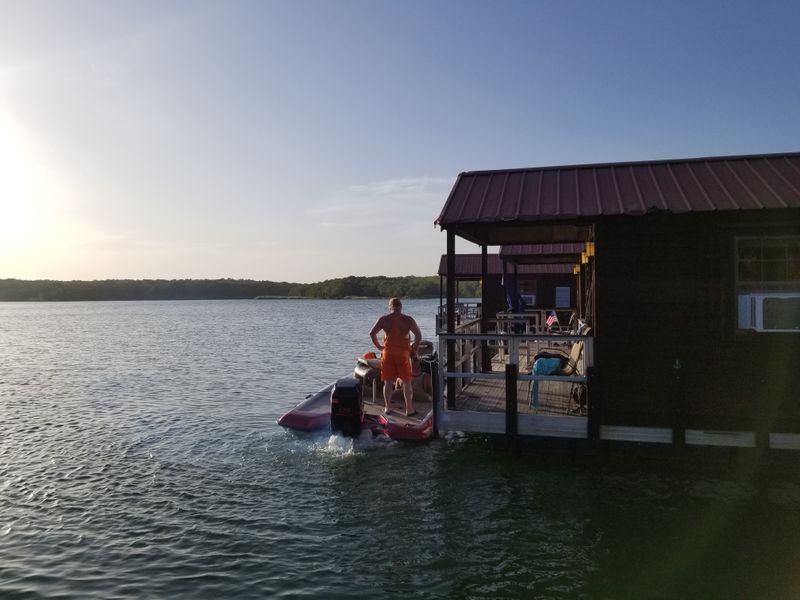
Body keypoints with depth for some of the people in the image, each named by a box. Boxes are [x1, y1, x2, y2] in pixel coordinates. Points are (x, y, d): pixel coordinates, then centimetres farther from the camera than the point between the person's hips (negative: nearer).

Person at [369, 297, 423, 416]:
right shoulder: (408, 319, -3)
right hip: (403, 353, -1)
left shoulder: (383, 319, 1)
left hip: (388, 353, 2)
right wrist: (414, 349, 1)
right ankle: (409, 409, 8)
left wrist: (379, 346, 7)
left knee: (388, 382, 11)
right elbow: (419, 335, -10)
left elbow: (372, 333, -3)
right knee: (406, 382, 6)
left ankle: (388, 407, 17)